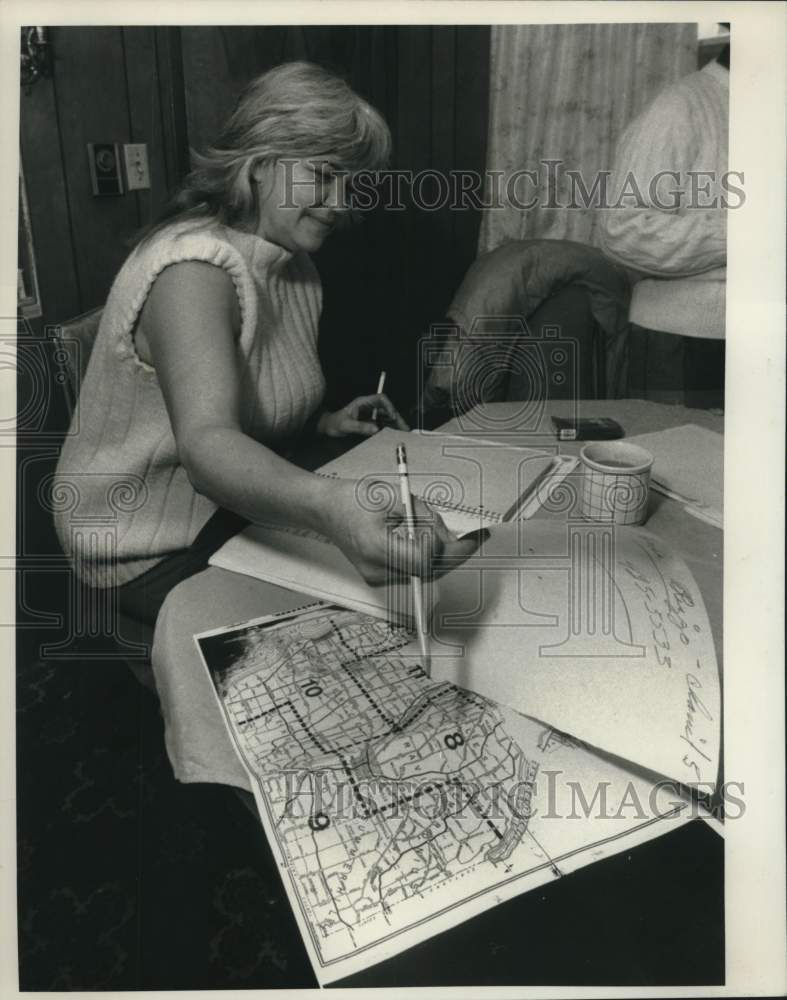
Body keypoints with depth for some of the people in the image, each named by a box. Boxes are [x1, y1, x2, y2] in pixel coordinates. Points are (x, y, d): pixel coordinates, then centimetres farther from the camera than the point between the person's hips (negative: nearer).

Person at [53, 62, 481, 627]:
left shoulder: (294, 268, 5)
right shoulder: (194, 267, -24)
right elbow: (205, 443, -42)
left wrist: (321, 424, -1)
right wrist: (332, 506, -60)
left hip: (242, 510, 8)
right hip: (154, 554, -8)